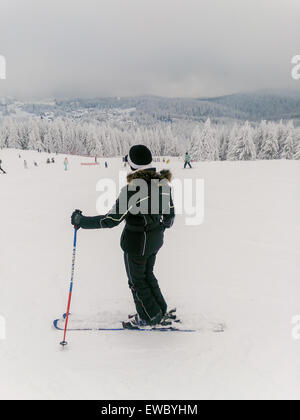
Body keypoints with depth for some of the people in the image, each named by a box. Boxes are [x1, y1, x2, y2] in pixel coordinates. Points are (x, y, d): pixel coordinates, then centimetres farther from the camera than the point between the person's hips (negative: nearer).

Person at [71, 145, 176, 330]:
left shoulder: (132, 188, -26)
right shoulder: (163, 182, -4)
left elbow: (112, 219, -25)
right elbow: (170, 214, 5)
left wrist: (81, 220, -14)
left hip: (136, 241, -7)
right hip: (156, 239, 8)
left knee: (137, 281, 15)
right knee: (147, 275, 25)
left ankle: (150, 317, 33)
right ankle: (163, 314, 37)